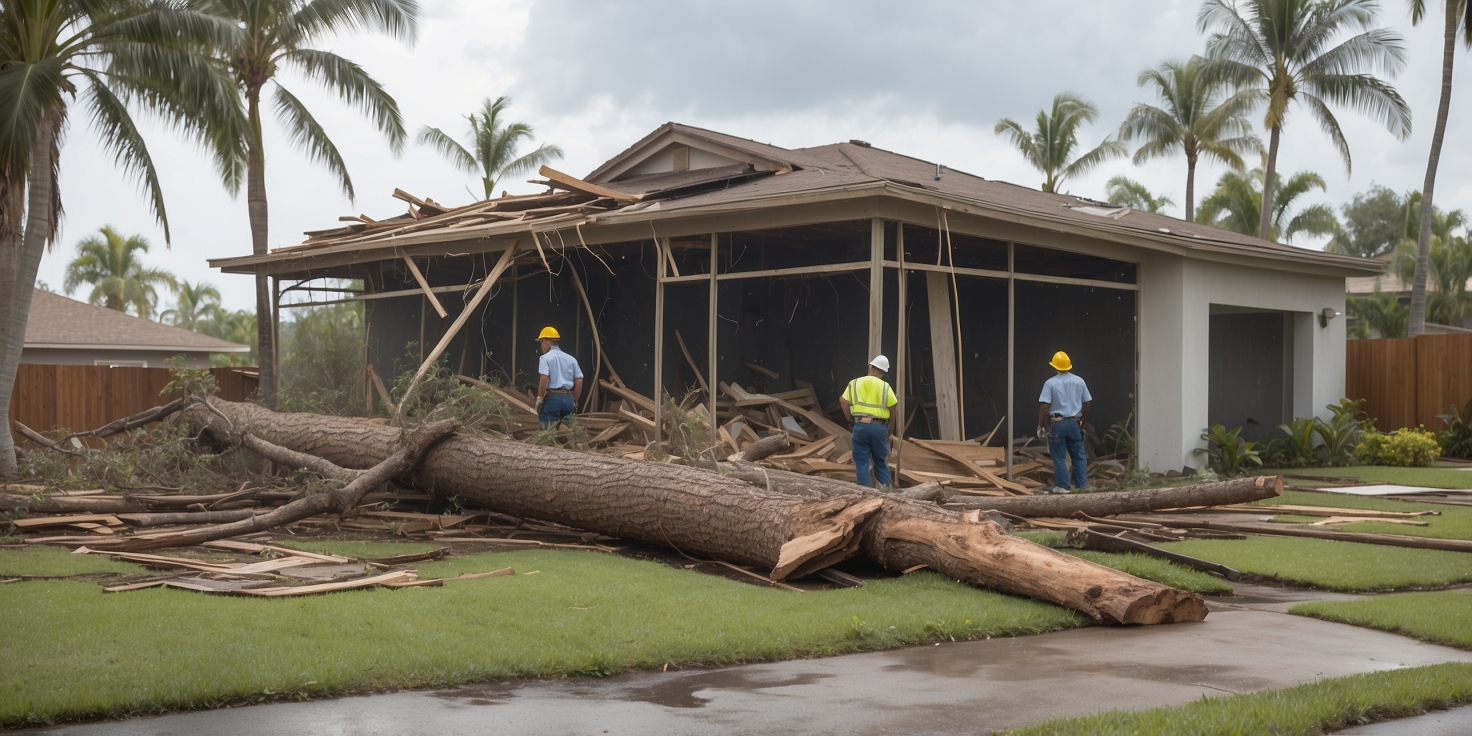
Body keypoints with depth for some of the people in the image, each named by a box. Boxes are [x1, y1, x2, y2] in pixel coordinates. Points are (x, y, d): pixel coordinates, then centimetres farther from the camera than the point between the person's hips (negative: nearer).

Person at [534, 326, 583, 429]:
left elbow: (544, 378, -17)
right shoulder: (570, 359, 13)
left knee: (547, 430, -4)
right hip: (568, 398, 5)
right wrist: (574, 401, 16)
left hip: (552, 398, -5)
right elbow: (579, 381, 9)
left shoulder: (545, 358, -2)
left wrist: (539, 398, -10)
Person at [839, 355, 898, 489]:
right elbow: (893, 407, -1)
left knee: (861, 461, 4)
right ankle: (884, 488, 2)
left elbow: (843, 402, -3)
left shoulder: (855, 383, 7)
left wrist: (851, 420, 10)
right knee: (881, 461, 11)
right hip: (879, 427, 0)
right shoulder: (885, 386, 5)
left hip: (860, 426, 0)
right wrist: (890, 427, 13)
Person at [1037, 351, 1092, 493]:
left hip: (1057, 423, -3)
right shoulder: (1079, 381, 2)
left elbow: (1044, 406, -14)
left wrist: (1041, 425, -5)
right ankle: (1082, 484, 14)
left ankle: (1063, 486, 4)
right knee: (1079, 456, 13)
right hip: (1074, 423, 3)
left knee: (1059, 457, 4)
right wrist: (1082, 420, 21)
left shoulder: (1050, 383, -10)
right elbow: (1086, 403, 7)